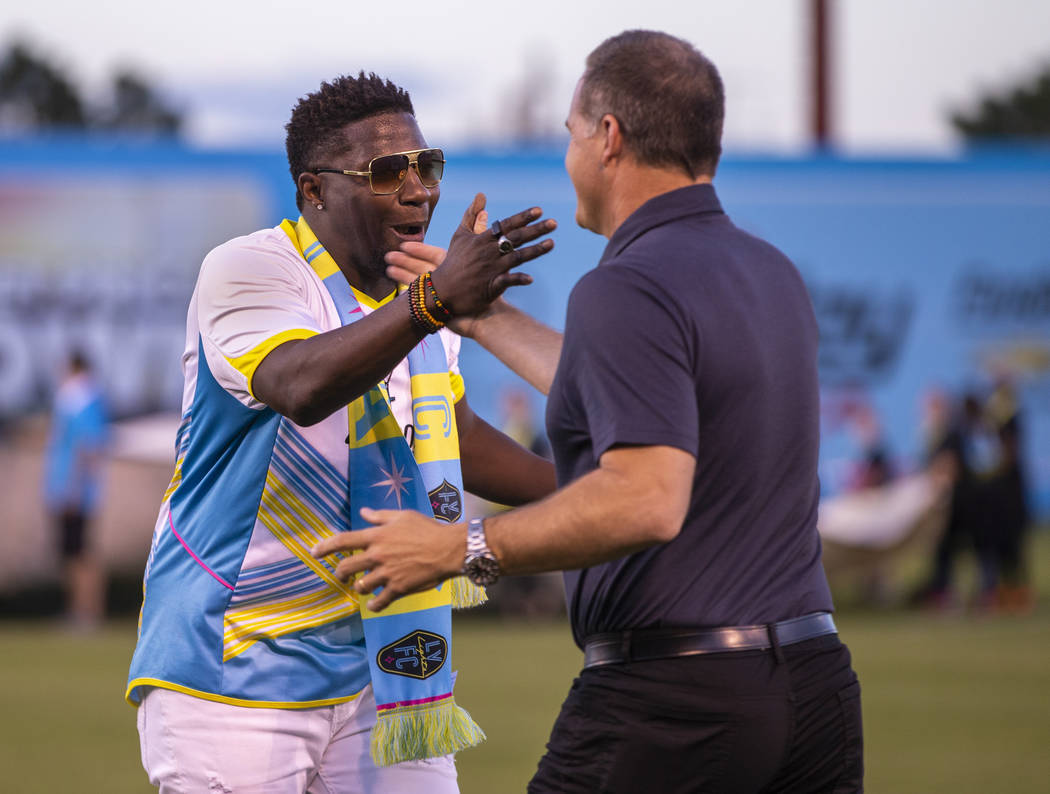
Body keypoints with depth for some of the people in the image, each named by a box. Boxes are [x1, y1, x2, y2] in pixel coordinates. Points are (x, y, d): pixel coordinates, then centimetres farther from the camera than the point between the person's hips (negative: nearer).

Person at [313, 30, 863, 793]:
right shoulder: (773, 273, 15)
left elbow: (647, 498, -25)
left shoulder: (629, 288, -14)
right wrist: (482, 313, 41)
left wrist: (463, 548, -18)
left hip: (673, 697, -8)